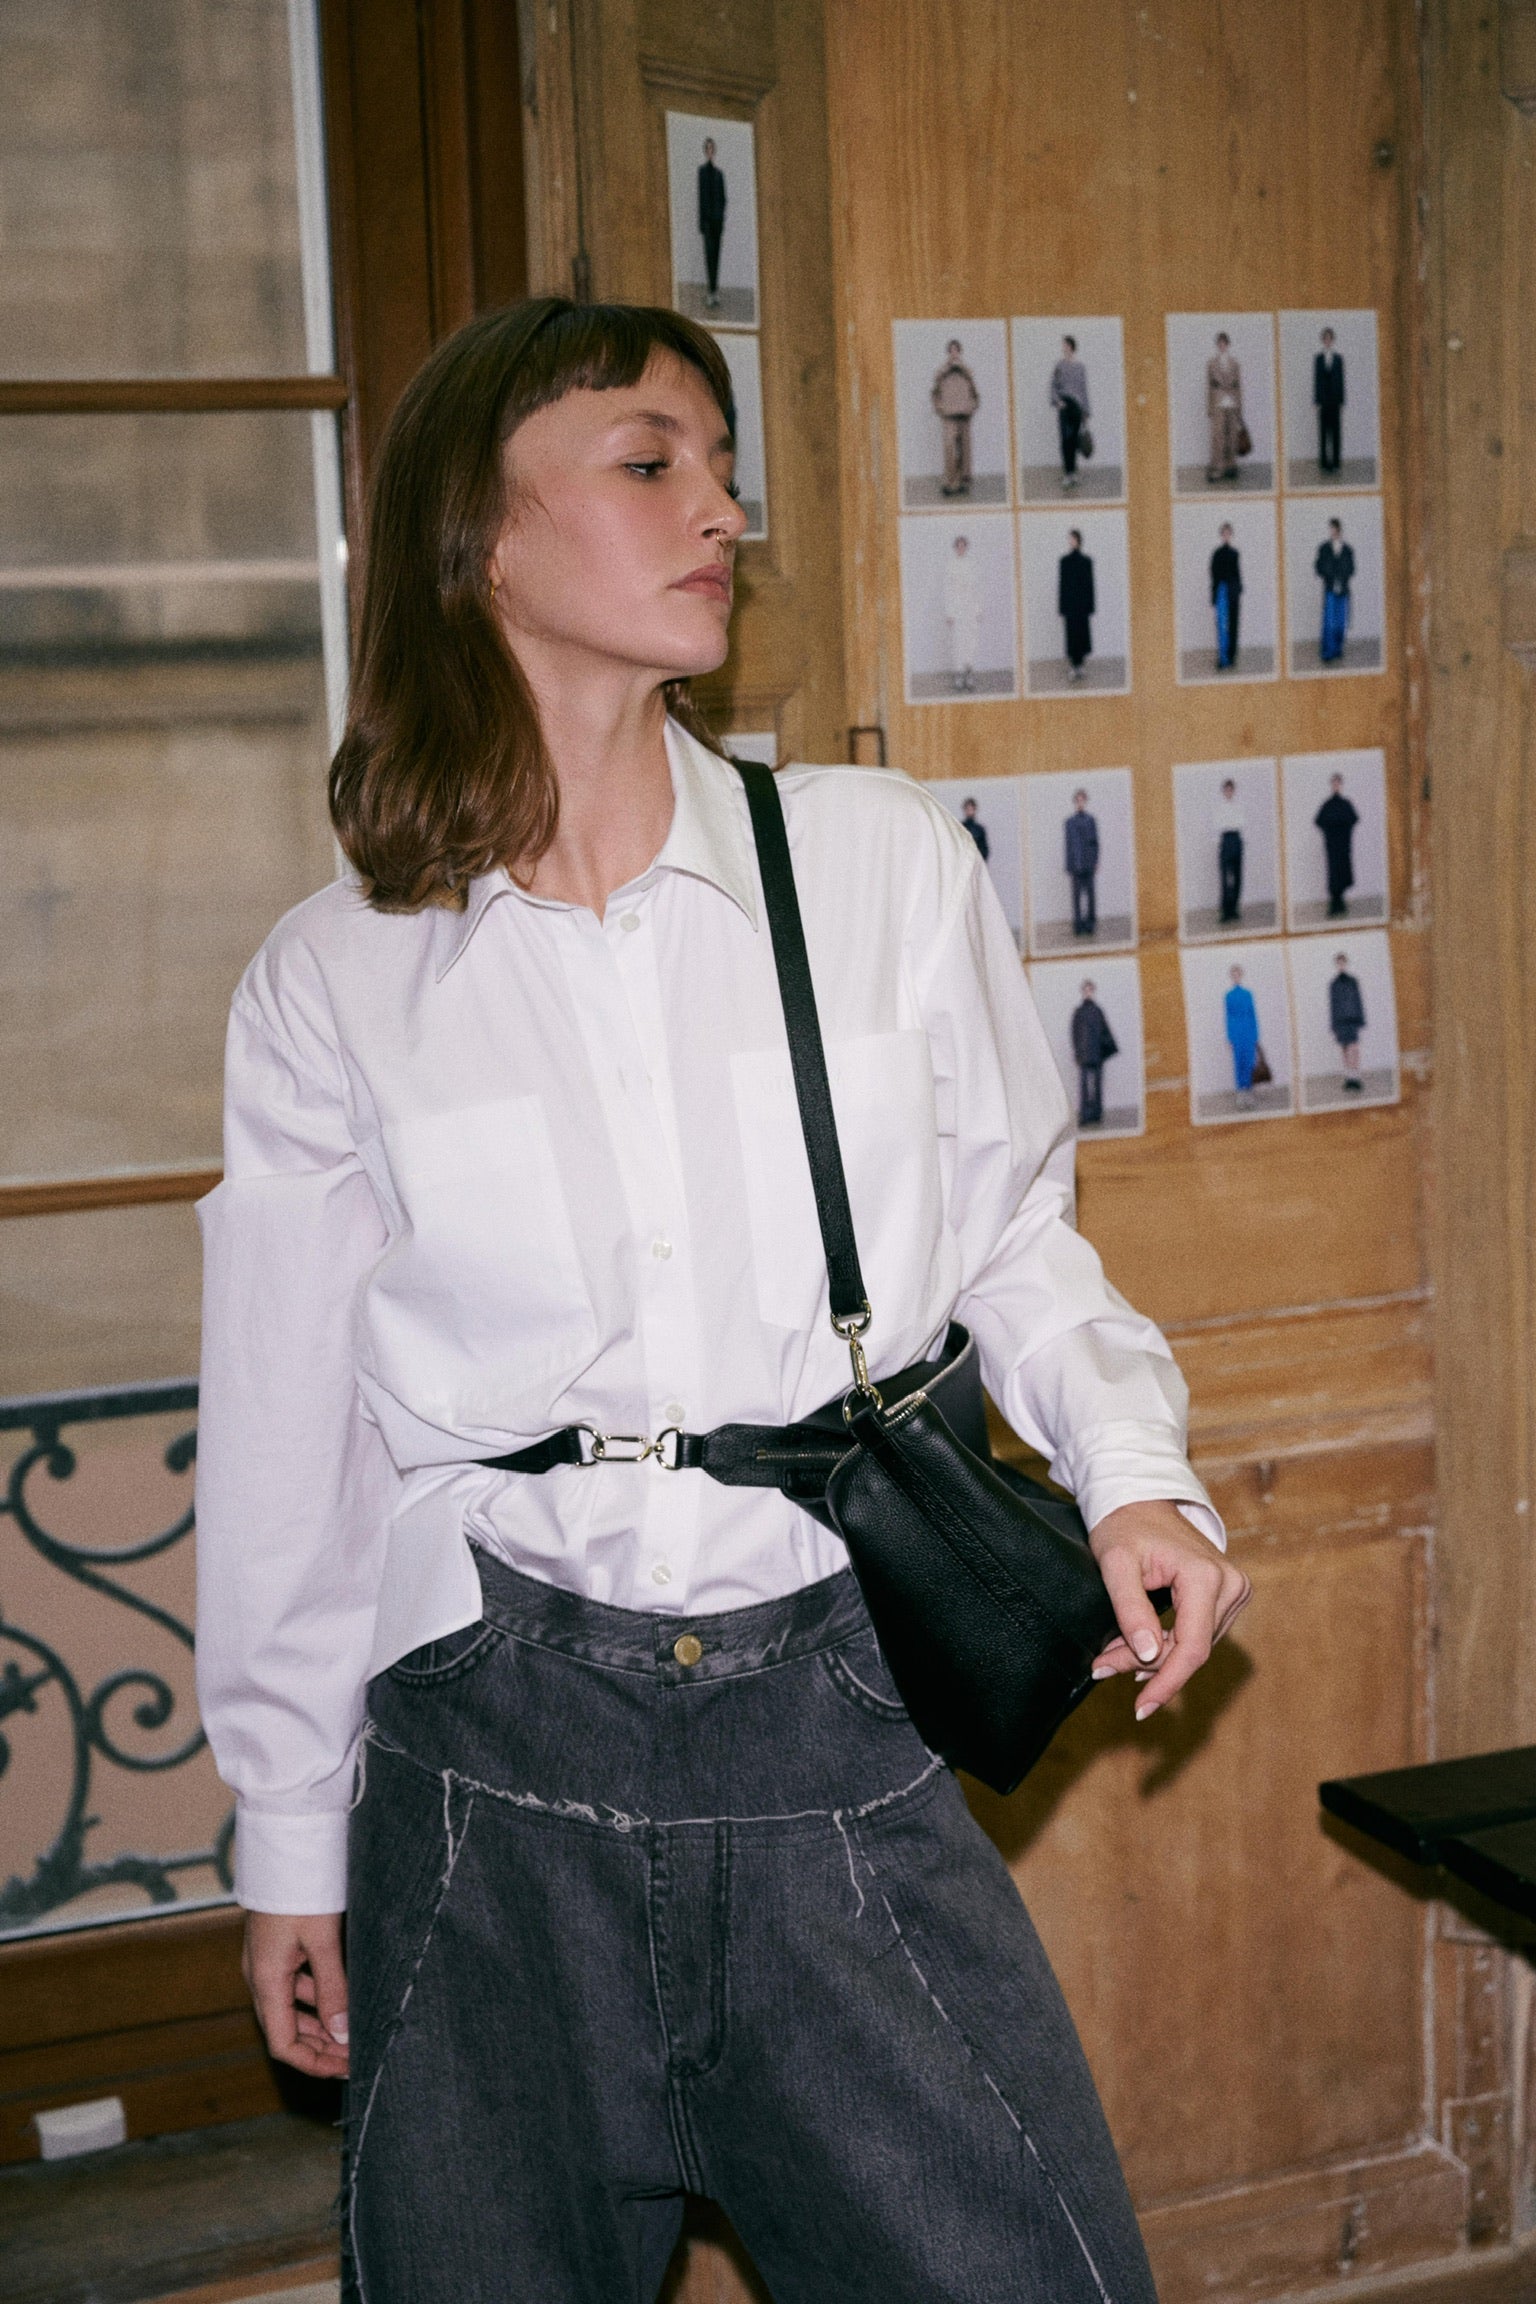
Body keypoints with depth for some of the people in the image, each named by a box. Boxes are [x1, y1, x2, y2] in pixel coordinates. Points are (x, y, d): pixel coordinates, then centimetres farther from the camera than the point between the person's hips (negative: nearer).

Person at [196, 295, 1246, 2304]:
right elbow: (292, 1442, 6)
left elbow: (1014, 1224, 12)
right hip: (493, 1761, 0)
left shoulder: (887, 863, 0)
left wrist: (1133, 1468, -6)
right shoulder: (333, 986, 0)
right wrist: (290, 1845, 11)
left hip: (835, 1710, 1)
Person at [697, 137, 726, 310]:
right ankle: (711, 291, -13)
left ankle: (713, 289, 13)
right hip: (707, 218, -5)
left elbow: (723, 197, 15)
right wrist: (701, 223, -10)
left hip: (718, 218, 5)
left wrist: (723, 218, 8)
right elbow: (701, 197, -6)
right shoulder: (702, 170, -3)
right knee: (709, 252, -10)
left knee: (716, 253, 7)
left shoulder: (719, 171, 12)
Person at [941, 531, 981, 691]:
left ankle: (969, 676, 7)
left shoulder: (971, 564, 11)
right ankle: (957, 676, -4)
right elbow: (947, 588, -3)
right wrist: (948, 613, -9)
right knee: (957, 641, -8)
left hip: (971, 606, 4)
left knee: (972, 641, 1)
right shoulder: (950, 564, -1)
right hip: (956, 607, -4)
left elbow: (976, 587, 13)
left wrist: (979, 610, 7)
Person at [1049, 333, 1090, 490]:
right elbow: (1053, 385, 2)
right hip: (1064, 405, -3)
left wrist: (1086, 412, 11)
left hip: (1077, 406, 3)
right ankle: (1067, 473, -16)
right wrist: (1057, 400, -16)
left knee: (1074, 440, 5)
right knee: (1066, 438, -13)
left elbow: (1084, 389, 13)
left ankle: (1073, 472, 14)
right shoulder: (1059, 365, 4)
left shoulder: (1080, 366, 10)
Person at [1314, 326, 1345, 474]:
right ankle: (1323, 463, 3)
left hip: (1335, 399, 0)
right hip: (1323, 399, 0)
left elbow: (1341, 379, 4)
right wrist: (1316, 401, -2)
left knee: (1336, 431, 0)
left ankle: (1335, 462, 3)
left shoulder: (1338, 358, 5)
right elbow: (1315, 379, 3)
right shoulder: (1317, 358, 4)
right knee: (1323, 432, 0)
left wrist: (1342, 401, 0)